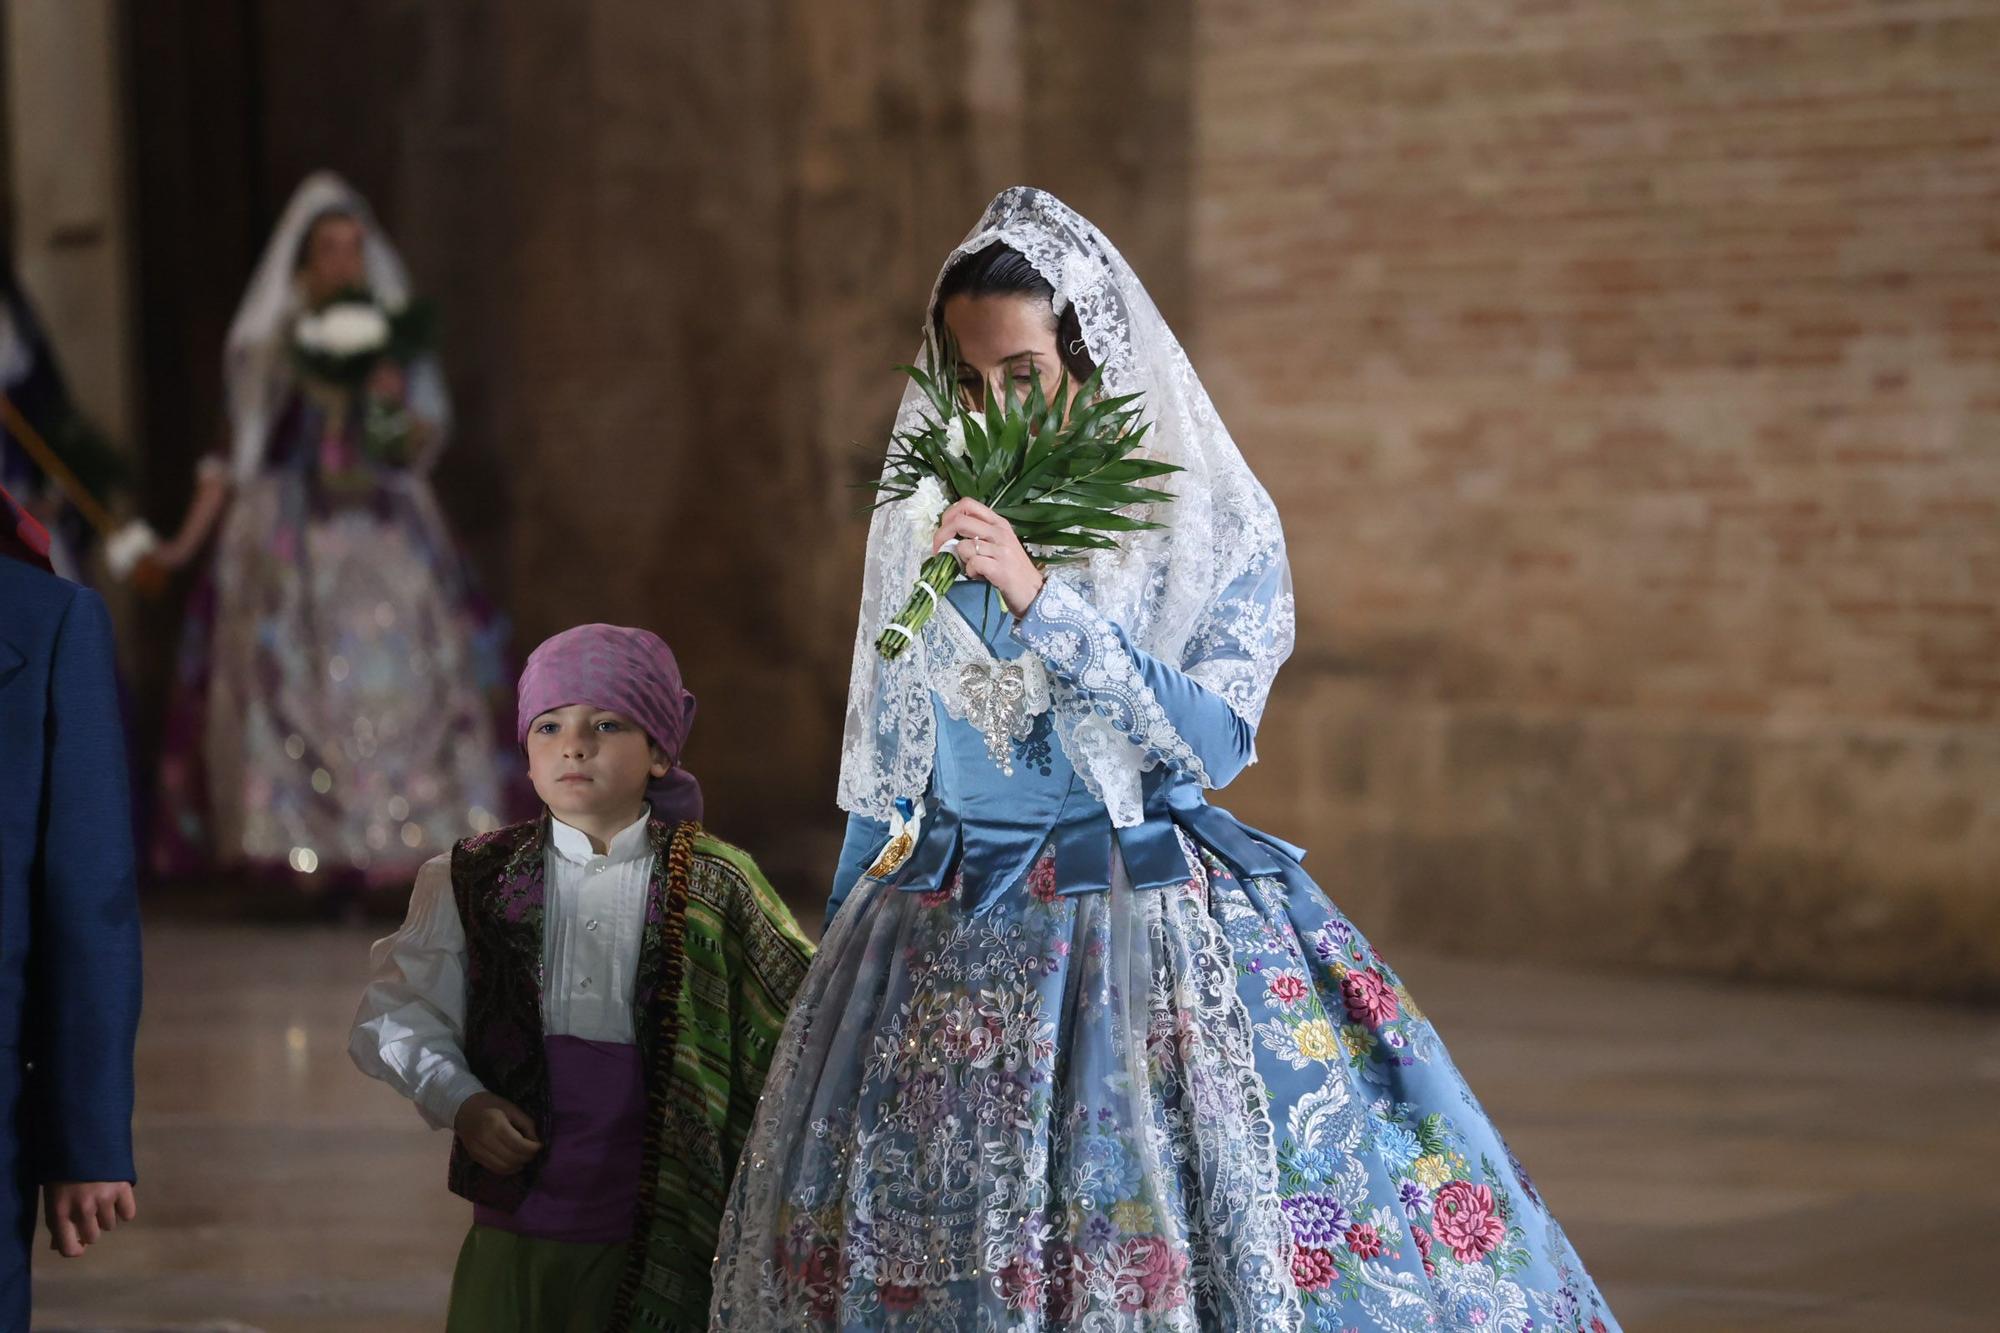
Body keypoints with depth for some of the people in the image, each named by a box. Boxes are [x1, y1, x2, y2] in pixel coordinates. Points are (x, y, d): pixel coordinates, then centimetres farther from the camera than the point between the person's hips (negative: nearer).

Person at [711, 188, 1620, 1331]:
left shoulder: (1219, 527, -4)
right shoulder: (926, 521, 7)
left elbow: (1212, 739, -16)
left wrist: (1040, 598, -23)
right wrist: (842, 948, 16)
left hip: (1149, 933, -3)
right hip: (944, 955, 4)